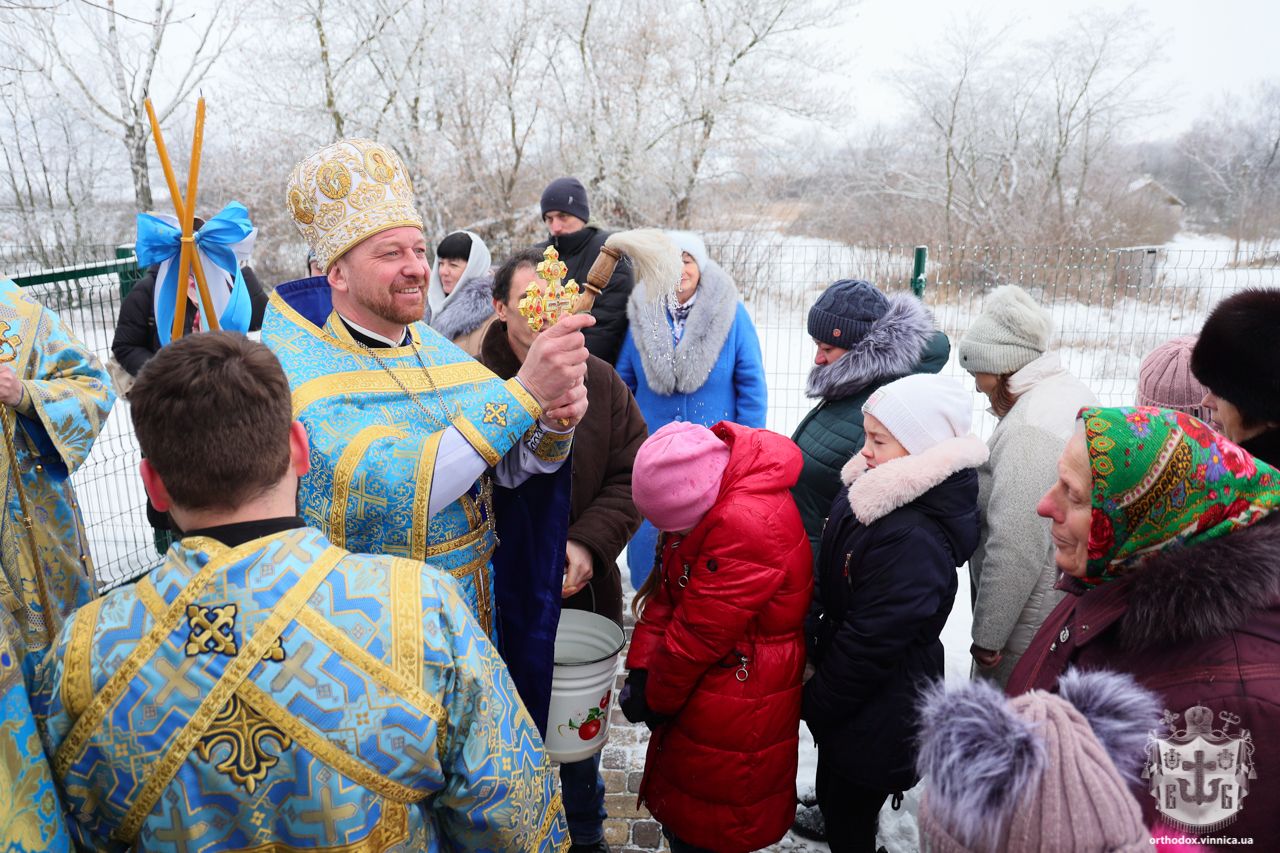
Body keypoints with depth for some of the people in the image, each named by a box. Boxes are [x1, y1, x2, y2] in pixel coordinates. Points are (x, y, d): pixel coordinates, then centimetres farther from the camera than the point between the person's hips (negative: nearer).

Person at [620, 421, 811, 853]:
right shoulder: (697, 494, -3)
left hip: (733, 714, -8)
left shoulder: (749, 527, -33)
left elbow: (699, 632, -25)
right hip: (700, 690, 8)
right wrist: (640, 669, -5)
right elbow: (667, 587, 3)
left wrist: (654, 698, -10)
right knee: (680, 812, 24)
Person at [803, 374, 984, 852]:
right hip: (847, 698, 8)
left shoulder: (916, 540, -32)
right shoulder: (868, 495, -3)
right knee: (833, 797, 27)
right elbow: (826, 586, 8)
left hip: (876, 718, -8)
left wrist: (814, 702, -13)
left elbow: (870, 644, -25)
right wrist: (811, 656, 5)